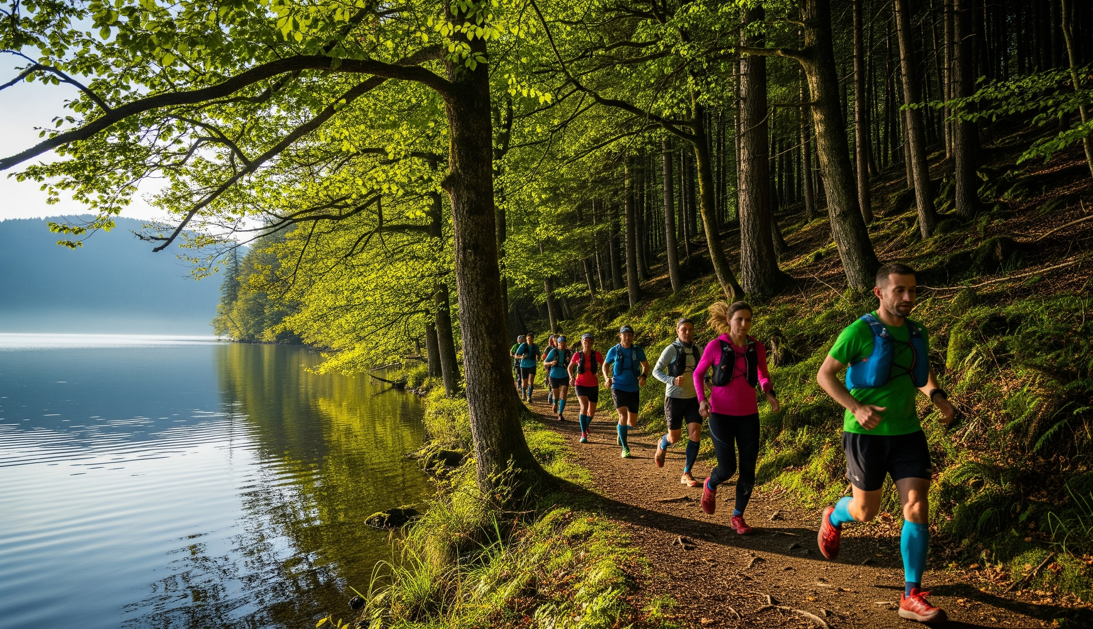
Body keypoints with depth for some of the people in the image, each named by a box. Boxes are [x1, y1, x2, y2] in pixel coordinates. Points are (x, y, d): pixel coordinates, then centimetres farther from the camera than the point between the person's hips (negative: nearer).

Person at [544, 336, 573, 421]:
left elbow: (571, 364, 16)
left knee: (563, 396, -12)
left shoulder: (568, 352, -3)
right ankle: (555, 404, 48)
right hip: (554, 376, -1)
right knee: (556, 395, 13)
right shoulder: (553, 352, -10)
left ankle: (560, 414, -8)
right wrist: (551, 363, -25)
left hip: (564, 376, 1)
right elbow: (544, 363, -5)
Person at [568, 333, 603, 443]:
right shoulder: (577, 355, -5)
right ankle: (583, 434, -17)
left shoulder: (596, 354, -5)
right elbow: (570, 367, 11)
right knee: (584, 407, -22)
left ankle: (586, 423, 47)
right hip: (581, 384, -2)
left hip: (593, 386, 2)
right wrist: (571, 377, -4)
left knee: (592, 411, 12)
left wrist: (600, 373, -17)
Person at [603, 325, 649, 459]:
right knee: (623, 415, -19)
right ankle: (624, 447, -6)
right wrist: (607, 378, -6)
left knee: (632, 423, 7)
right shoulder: (613, 351, -4)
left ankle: (621, 432, 42)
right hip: (618, 388, -2)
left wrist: (643, 376, -8)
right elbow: (605, 364, 11)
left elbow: (645, 365, 12)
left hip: (633, 389, 2)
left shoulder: (638, 351, -2)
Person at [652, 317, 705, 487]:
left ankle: (686, 474, 2)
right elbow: (656, 371, -7)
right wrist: (672, 380, -24)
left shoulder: (698, 350, 3)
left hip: (693, 398, 3)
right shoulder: (671, 349, -11)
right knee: (674, 437, 7)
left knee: (695, 434, -10)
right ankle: (662, 446, 45)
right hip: (675, 398, -3)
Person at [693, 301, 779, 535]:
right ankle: (710, 486, 32)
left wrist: (769, 393, -6)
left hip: (748, 415, 3)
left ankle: (738, 517, 19)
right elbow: (698, 373, 4)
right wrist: (702, 399, -10)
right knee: (727, 468, -4)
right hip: (721, 415, -3)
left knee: (748, 470, 2)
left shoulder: (757, 347, -2)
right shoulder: (716, 346, -10)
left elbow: (763, 376, 14)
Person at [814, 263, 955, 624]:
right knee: (866, 512, 7)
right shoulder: (859, 332, -13)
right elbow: (824, 374, -8)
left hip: (907, 432, 5)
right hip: (866, 433, -4)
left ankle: (912, 597, 6)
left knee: (917, 509, -5)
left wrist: (937, 397, 0)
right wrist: (856, 408, -21)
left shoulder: (917, 333, 5)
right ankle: (833, 519, 44)